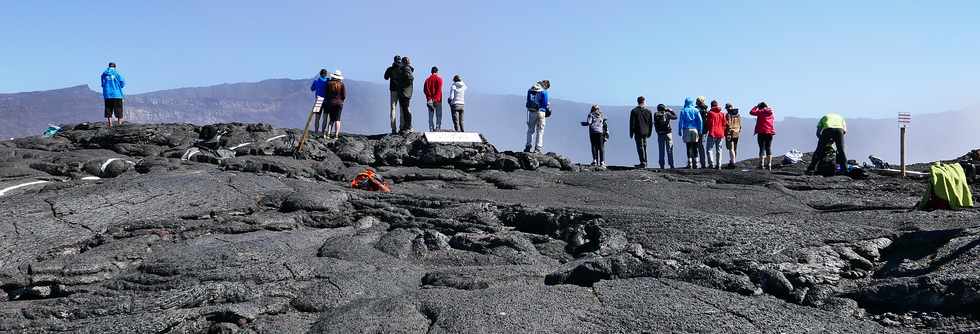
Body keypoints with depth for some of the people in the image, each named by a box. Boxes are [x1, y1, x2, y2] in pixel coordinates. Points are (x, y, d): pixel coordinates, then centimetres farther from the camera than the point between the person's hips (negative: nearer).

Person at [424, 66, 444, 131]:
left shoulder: (428, 79, 9)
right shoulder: (439, 78, -2)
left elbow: (425, 89, -1)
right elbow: (439, 90, -14)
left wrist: (429, 98, -4)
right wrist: (436, 98, -15)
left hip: (430, 100, 3)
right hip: (437, 100, -3)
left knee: (430, 115, 6)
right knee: (438, 115, 2)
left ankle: (431, 128, 2)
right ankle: (438, 127, -8)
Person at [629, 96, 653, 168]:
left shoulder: (634, 111, -7)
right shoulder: (648, 111, 5)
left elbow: (632, 123, -7)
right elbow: (651, 123, 9)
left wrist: (631, 133, 0)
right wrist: (649, 133, 18)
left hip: (638, 132, -5)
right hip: (645, 132, 5)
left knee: (640, 147, -4)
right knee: (644, 147, 15)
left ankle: (643, 163, -8)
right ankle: (644, 163, 20)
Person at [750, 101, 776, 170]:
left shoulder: (761, 112, -5)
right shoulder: (771, 113, 10)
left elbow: (751, 112, -1)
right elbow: (773, 121, 18)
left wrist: (757, 106, 8)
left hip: (761, 132, -4)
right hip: (770, 132, 4)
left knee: (762, 148, -2)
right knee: (768, 148, 7)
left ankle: (762, 165, -5)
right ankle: (769, 165, 6)